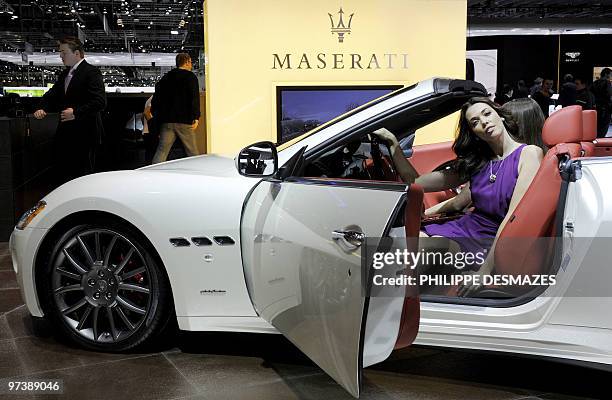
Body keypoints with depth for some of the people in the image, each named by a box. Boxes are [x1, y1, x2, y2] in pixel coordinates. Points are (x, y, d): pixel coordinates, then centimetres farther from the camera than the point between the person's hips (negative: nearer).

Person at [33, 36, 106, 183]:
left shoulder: (91, 72, -10)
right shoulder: (64, 74, 17)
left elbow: (100, 102, -19)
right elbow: (52, 95, 21)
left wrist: (76, 112, -21)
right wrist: (42, 108, 1)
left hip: (84, 134, -8)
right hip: (65, 134, 9)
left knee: (83, 175, -2)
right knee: (62, 175, 11)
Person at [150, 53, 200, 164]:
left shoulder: (166, 77, 16)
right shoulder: (190, 77, -1)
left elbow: (156, 98, 14)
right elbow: (194, 98, -11)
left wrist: (156, 115, 17)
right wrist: (196, 117, -11)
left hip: (166, 120, 4)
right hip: (184, 121, -4)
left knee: (161, 150, 1)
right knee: (192, 151, 5)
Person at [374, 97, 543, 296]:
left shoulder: (529, 153, -4)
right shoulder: (478, 161, 15)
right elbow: (415, 183, 13)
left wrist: (486, 269, -22)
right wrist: (393, 142, 7)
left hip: (495, 243, -6)